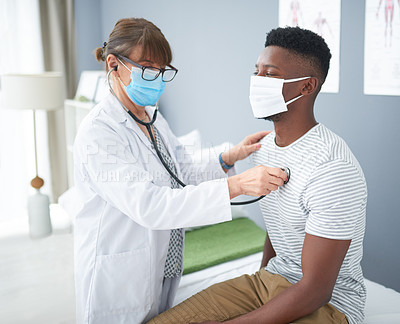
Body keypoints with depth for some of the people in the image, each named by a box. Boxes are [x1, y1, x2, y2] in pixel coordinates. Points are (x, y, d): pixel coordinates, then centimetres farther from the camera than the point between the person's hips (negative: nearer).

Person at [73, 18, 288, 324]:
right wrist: (236, 186, -37)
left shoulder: (155, 120, 5)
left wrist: (229, 158, -14)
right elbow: (148, 206, -32)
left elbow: (187, 177, 4)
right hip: (119, 280, -7)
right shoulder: (98, 132, -22)